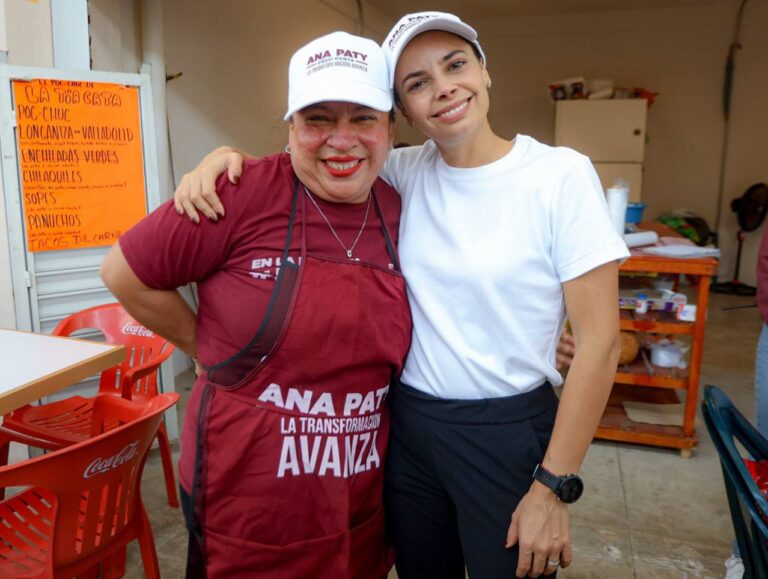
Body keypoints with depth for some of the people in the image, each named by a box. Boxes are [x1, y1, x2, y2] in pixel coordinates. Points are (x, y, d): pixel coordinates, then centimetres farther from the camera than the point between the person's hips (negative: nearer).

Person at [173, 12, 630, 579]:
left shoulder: (561, 174, -13)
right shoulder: (406, 173, -1)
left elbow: (599, 341, -13)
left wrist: (554, 487, -12)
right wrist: (226, 155, -14)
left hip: (508, 432, -3)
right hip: (408, 424, 4)